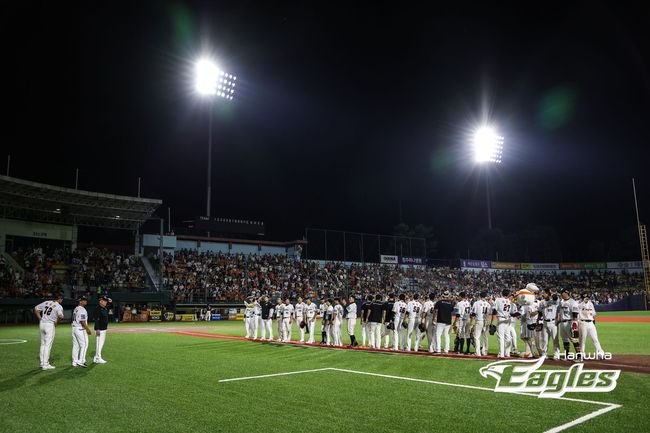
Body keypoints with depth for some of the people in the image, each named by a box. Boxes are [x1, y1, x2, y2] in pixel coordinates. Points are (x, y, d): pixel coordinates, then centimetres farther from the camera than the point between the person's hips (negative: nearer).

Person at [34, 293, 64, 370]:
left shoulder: (46, 302, 11)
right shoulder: (59, 306, -9)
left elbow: (36, 309, 14)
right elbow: (60, 316, -27)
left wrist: (40, 319, 14)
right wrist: (56, 321, -7)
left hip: (42, 324, 7)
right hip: (50, 325, -7)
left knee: (43, 344, 17)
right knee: (48, 345, -2)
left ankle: (42, 363, 25)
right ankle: (45, 365, -1)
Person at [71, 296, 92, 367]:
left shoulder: (75, 309, 15)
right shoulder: (82, 310, -16)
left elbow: (74, 319, 16)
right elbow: (82, 321, -21)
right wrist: (88, 329, -17)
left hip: (74, 328, 10)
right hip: (80, 329, -10)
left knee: (75, 345, 12)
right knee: (84, 345, -4)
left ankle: (75, 362, 16)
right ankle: (81, 361, -5)